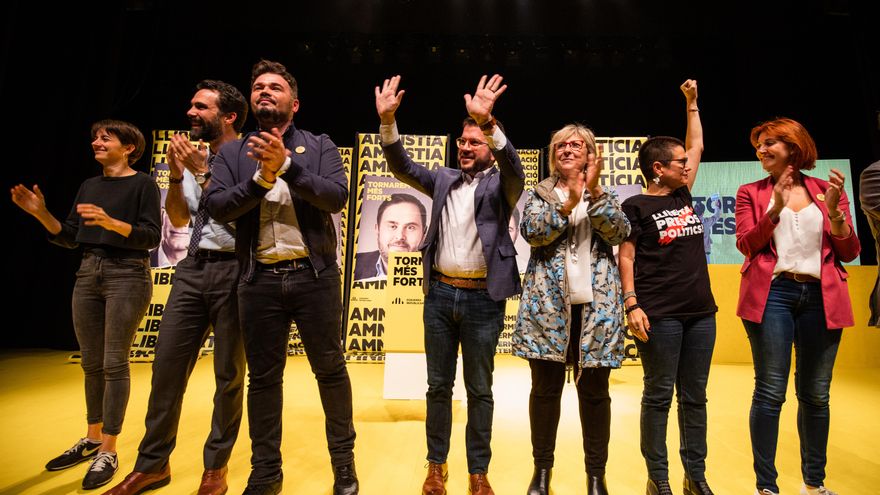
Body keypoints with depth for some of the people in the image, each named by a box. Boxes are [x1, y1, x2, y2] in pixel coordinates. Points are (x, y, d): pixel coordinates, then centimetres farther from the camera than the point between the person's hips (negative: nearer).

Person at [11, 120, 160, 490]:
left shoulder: (143, 183, -3)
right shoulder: (89, 186, 16)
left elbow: (151, 237, -12)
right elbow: (69, 238, 13)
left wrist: (111, 223, -25)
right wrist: (41, 213, -1)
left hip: (127, 275, -6)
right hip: (88, 274, 7)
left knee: (114, 363, -4)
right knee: (91, 363, 12)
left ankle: (108, 452, 5)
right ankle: (92, 439, 26)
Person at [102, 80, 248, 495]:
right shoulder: (193, 157, 15)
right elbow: (179, 220, 15)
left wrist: (202, 173, -13)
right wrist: (176, 176, 1)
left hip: (232, 270, -6)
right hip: (193, 268, 6)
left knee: (229, 374, 5)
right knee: (167, 365, 8)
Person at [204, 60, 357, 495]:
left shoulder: (320, 146, 6)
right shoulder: (232, 153, 12)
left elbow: (338, 196, -10)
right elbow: (217, 206, -2)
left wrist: (287, 165, -19)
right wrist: (262, 177, -15)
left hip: (314, 275, -2)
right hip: (260, 280, 2)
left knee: (330, 368, 6)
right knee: (263, 376, 11)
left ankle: (343, 459, 26)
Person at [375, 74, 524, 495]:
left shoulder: (499, 185, 1)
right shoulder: (444, 180, 11)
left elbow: (514, 169, -20)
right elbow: (401, 166, 4)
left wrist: (488, 122, -35)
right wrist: (387, 120, -11)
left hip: (482, 298, -3)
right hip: (440, 294, 3)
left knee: (479, 390, 8)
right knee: (438, 386, 12)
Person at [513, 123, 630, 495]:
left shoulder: (605, 195, 14)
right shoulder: (540, 193, 11)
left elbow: (620, 232, -4)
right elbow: (532, 232, -8)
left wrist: (594, 192, -14)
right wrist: (568, 204, -19)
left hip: (596, 305, 1)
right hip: (548, 304, 0)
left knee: (594, 391, 6)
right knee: (545, 389, 5)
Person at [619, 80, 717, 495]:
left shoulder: (684, 196, 15)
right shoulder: (636, 206, -3)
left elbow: (697, 145, 26)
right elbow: (625, 257, -8)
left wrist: (691, 101, 29)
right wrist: (631, 305, -17)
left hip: (700, 311, 7)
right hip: (659, 315, -6)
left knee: (694, 397, 12)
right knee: (659, 396, 2)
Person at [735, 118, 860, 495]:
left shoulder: (828, 190, 12)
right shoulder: (751, 192, 8)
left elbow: (849, 252, 8)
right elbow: (745, 245, -2)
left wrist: (833, 209, -7)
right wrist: (775, 210, -14)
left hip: (820, 296, 2)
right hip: (771, 294, -2)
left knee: (816, 394, 9)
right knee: (770, 392, -5)